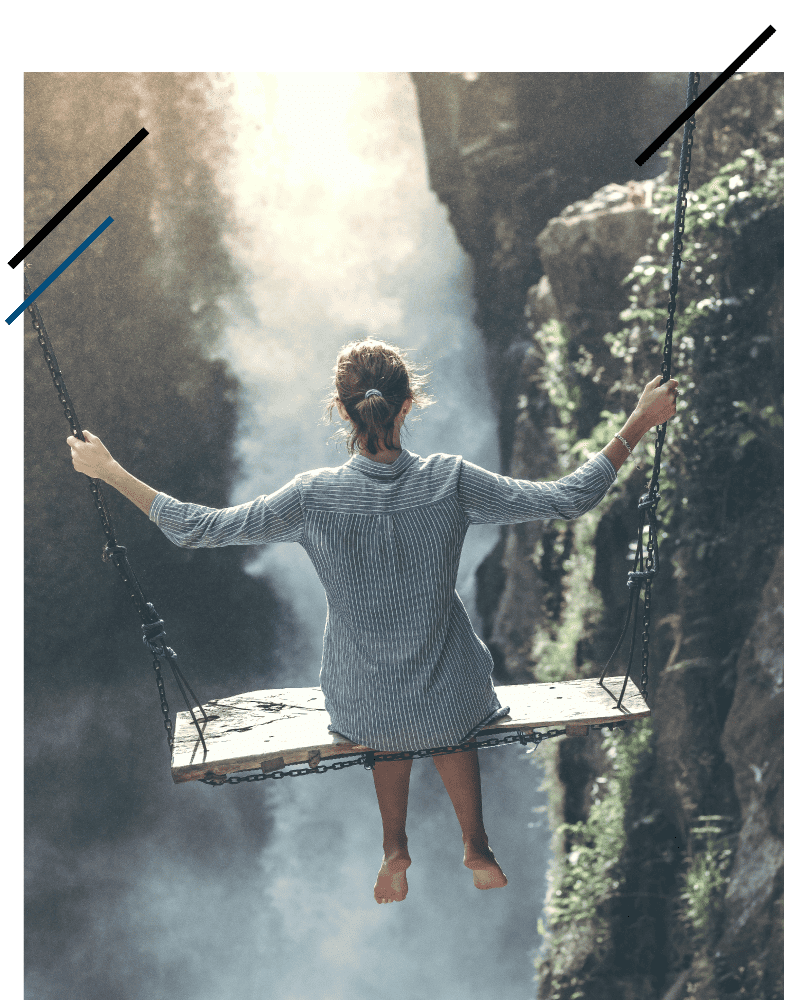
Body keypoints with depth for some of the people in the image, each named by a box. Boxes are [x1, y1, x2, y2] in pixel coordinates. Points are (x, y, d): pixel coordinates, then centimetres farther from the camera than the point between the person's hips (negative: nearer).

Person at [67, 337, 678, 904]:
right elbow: (571, 499, -13)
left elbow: (198, 528, -12)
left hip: (361, 711, 0)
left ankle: (395, 849, 44)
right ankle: (477, 848, 50)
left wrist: (109, 472, -2)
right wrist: (640, 424, -5)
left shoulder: (314, 498, -20)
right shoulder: (450, 483, -20)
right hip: (454, 707, 0)